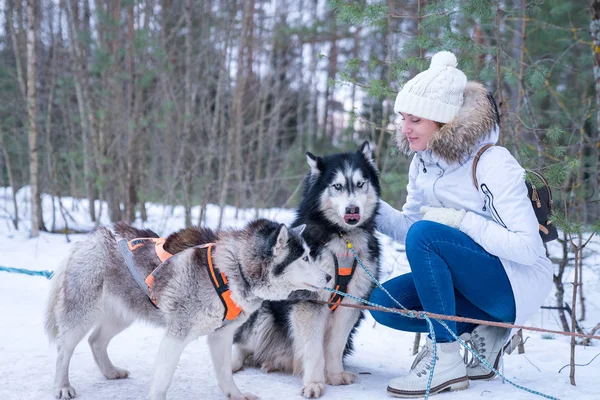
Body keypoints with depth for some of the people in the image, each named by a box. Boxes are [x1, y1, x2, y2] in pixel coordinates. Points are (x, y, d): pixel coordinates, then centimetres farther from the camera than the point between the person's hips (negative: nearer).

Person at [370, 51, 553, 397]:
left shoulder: (492, 164, -20)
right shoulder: (423, 163, 2)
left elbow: (528, 247, -23)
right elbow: (407, 228, 6)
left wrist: (461, 220, -26)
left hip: (519, 284, -7)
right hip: (471, 283, 8)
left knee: (425, 234, -28)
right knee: (384, 302, -11)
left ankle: (447, 361, -21)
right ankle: (481, 332, 2)